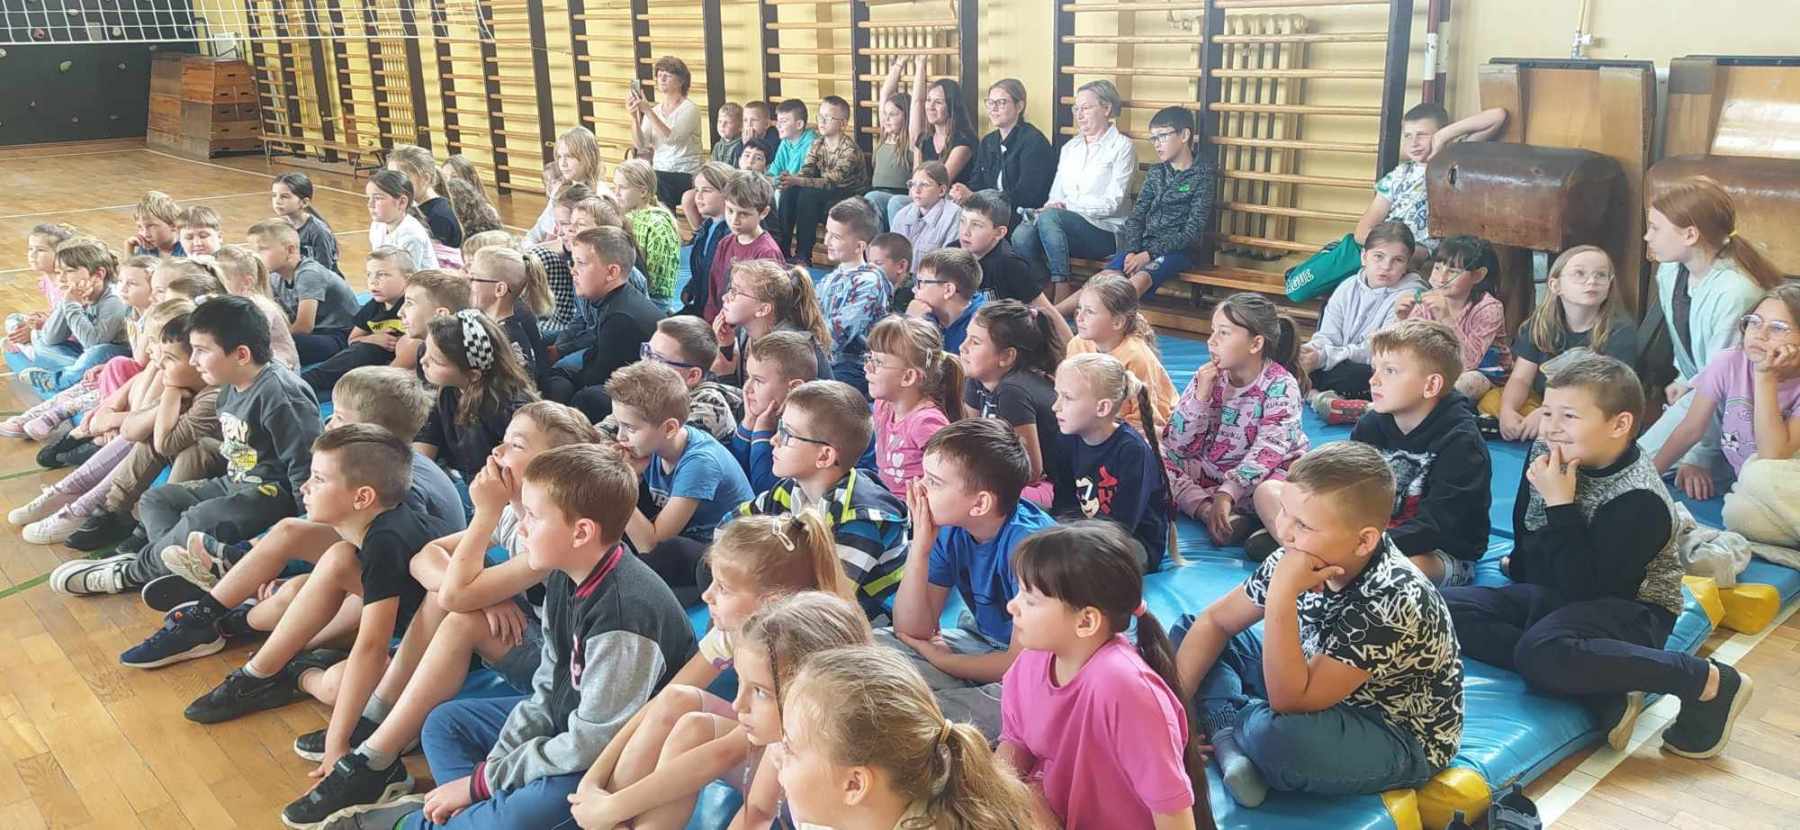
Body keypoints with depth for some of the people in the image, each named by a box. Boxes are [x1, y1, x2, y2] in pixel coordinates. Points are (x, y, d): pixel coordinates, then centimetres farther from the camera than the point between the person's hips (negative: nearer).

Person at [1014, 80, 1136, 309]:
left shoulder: (1121, 146, 2)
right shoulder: (1070, 148, 22)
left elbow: (1112, 203, -8)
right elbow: (1056, 194, 16)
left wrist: (1067, 205, -15)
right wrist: (1048, 206, -8)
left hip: (1105, 232, -5)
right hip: (1066, 225, 5)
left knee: (1049, 218, -34)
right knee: (1023, 233, -28)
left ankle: (1062, 289, -30)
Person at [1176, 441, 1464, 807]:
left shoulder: (1390, 599, -34)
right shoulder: (1304, 556, -13)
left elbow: (1287, 701, -33)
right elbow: (1214, 622, -1)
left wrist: (1281, 595, -40)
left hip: (1399, 737, -7)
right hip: (1323, 692, 8)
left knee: (1274, 734, -39)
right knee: (1188, 628, 3)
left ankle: (1220, 720, -5)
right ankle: (1228, 746, -15)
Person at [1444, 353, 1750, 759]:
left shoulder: (1639, 500, -22)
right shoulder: (1545, 454, -2)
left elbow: (1585, 590, -28)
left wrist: (1560, 504, -29)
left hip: (1628, 612, -8)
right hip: (1547, 596, 8)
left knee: (1542, 652, -40)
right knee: (1445, 608, -15)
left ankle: (1707, 681, -18)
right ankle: (1603, 690, -20)